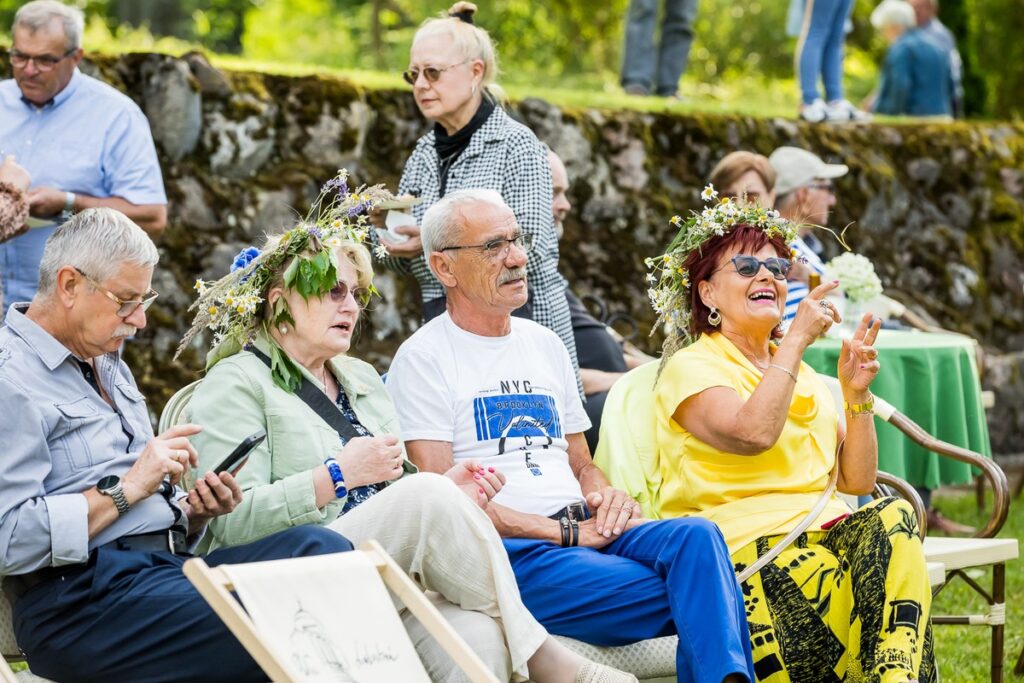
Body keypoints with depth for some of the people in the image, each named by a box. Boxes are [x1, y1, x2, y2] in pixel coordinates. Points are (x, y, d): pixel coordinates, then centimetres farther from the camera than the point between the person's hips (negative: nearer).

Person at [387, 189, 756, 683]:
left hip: (583, 533, 6)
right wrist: (565, 532, -13)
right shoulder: (423, 358, 1)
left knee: (696, 537, -28)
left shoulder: (544, 345, 23)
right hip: (505, 552, -6)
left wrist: (605, 498, 2)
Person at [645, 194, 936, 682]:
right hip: (739, 546, -6)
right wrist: (797, 339, -10)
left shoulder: (804, 377, 24)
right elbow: (753, 433, -17)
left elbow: (856, 480, 17)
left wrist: (856, 395, 3)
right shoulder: (690, 367, 4)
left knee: (892, 517, -29)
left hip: (820, 534, 6)